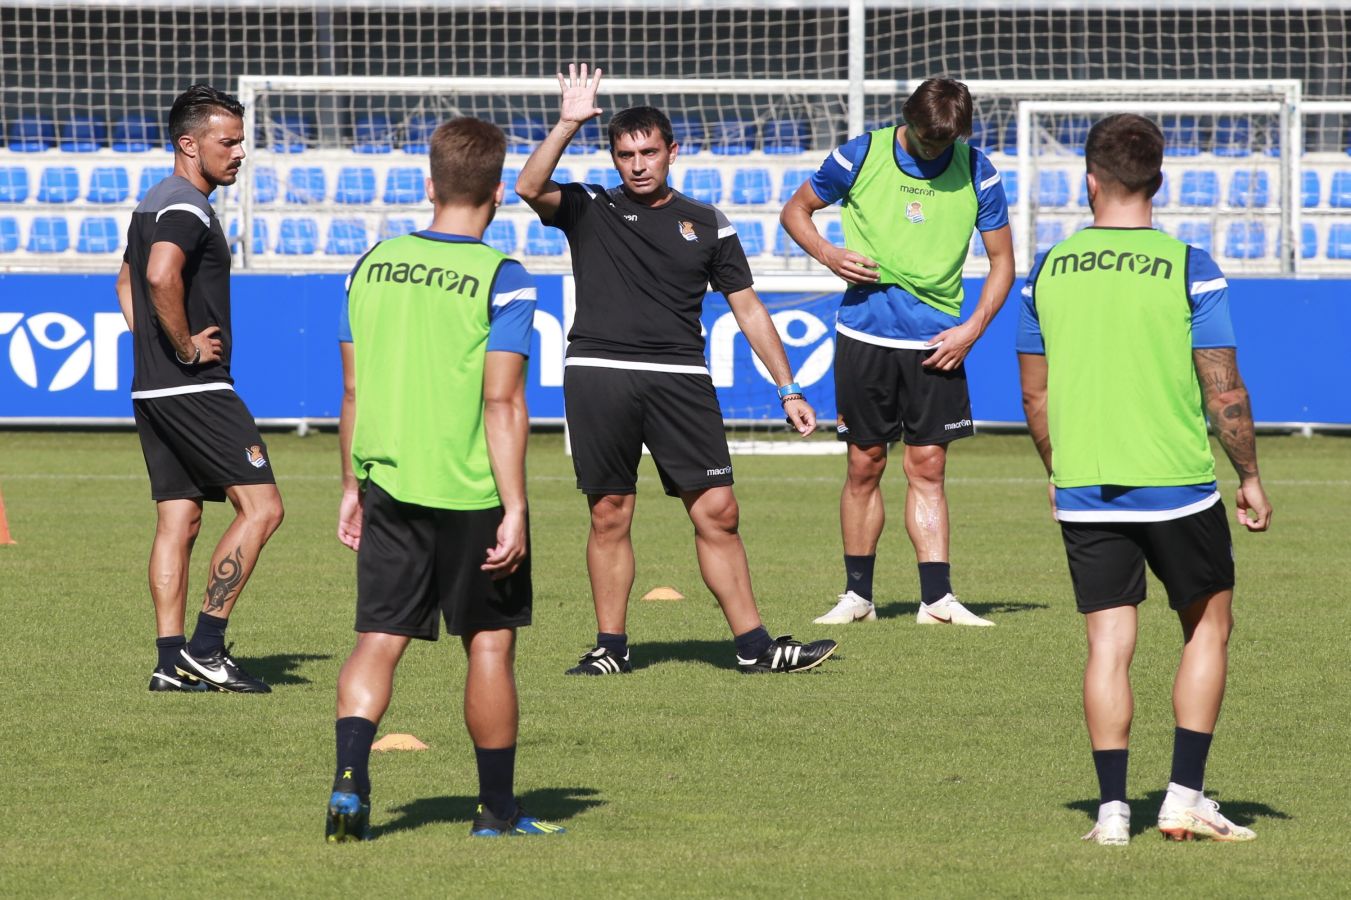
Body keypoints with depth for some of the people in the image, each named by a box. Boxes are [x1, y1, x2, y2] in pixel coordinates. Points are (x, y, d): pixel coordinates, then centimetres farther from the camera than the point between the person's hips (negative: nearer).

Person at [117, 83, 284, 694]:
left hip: (153, 388, 10)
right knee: (261, 506, -8)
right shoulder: (186, 208, -14)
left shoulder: (153, 204, 18)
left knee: (178, 519, 9)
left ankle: (173, 662, 7)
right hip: (196, 388, -10)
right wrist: (187, 348, -20)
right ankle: (205, 647, -10)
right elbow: (162, 277, -33)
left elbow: (128, 282, 32)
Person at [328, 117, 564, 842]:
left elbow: (354, 391, 9)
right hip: (471, 491, -3)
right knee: (489, 644, 9)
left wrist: (353, 488, 17)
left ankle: (349, 776, -16)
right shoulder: (501, 280, -10)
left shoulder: (373, 265, 4)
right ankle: (497, 810, 17)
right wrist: (514, 510, -11)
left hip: (388, 485, 3)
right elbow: (504, 406, -13)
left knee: (378, 640, 4)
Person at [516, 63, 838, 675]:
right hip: (599, 373, -1)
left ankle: (753, 646, -2)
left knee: (717, 512, -4)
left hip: (680, 379, 1)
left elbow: (748, 309, 16)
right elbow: (530, 188, -10)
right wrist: (568, 124, -18)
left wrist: (788, 390, 12)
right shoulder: (589, 210, 10)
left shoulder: (705, 223, 14)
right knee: (609, 515, 1)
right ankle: (610, 648, 11)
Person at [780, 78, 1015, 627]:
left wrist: (972, 329, -4)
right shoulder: (860, 157, -3)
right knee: (865, 464, 4)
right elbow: (794, 211, 10)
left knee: (927, 467, -2)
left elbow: (1002, 260, 7)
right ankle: (857, 595, 13)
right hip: (865, 333, 0)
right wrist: (827, 254, -9)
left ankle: (936, 598, -3)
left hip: (937, 343, 0)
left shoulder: (976, 172, -1)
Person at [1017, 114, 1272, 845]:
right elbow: (1224, 390, -7)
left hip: (1083, 488, 2)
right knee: (1208, 623, 14)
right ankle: (1184, 795, 9)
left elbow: (1035, 392, 8)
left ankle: (1113, 808, 2)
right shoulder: (1188, 270, -8)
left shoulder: (1048, 271, 1)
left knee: (1108, 642, 6)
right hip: (1177, 483, -2)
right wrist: (1250, 476, 5)